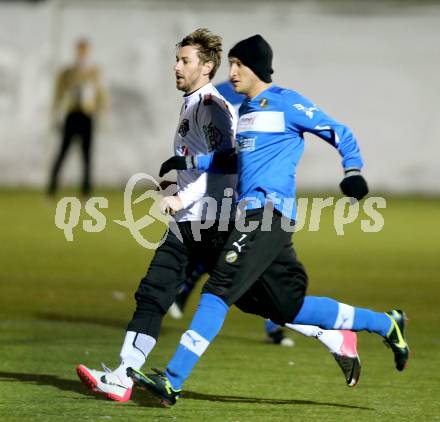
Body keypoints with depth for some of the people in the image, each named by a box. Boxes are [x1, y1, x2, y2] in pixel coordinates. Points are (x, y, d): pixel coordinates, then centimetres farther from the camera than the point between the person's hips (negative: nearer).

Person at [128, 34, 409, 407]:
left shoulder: (286, 103, -3)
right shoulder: (245, 110, 22)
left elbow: (339, 134, 0)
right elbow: (235, 159, 33)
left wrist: (353, 172, -14)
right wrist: (189, 163, 21)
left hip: (271, 211, -9)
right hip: (253, 214, 9)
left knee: (219, 290, -16)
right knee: (290, 308, 9)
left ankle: (173, 381, -20)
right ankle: (385, 324, 21)